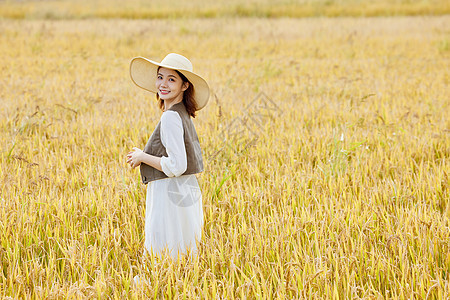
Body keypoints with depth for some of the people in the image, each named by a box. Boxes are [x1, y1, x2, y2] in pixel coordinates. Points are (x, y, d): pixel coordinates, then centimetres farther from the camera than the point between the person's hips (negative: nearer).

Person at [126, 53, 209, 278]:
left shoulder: (170, 118, -17)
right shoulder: (184, 116, 12)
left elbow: (177, 166, -23)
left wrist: (142, 157, -10)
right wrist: (144, 156, 16)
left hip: (169, 196, -10)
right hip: (187, 192, 10)